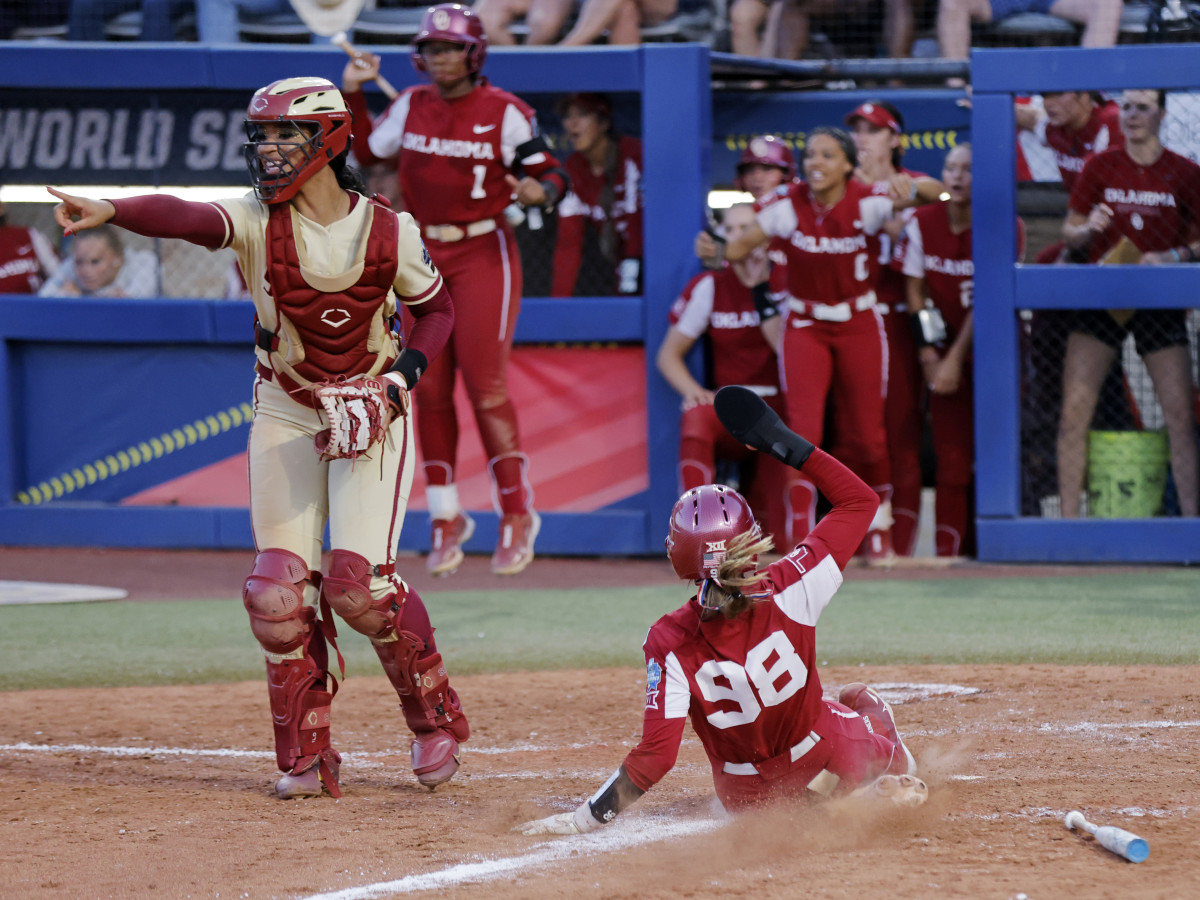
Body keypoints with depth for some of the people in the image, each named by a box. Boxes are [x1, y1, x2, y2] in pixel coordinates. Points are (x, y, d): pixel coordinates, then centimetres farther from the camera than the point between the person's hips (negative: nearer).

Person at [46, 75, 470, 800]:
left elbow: (437, 309, 5)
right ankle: (307, 757, 5)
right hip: (285, 411, 2)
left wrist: (403, 375, -14)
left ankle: (437, 713, 9)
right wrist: (111, 211, -53)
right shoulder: (258, 222, -11)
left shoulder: (389, 231, -11)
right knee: (280, 584, -6)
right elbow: (187, 218, -32)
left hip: (372, 408, -2)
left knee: (359, 580, -15)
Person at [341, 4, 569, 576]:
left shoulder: (505, 112, -8)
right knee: (429, 389, 6)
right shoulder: (410, 106, 7)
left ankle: (517, 512, -2)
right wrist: (352, 96, 10)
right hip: (424, 256, 5)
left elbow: (552, 174, -7)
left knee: (485, 383, -11)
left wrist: (539, 192, -28)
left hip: (484, 254, -5)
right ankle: (446, 517, 15)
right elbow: (367, 150, 20)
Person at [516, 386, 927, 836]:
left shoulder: (669, 643, -34)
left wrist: (583, 818, -27)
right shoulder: (790, 593, -30)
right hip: (831, 762, 1)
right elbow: (859, 500, -19)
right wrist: (786, 445, -18)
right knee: (859, 699, 38)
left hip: (748, 800, -1)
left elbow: (655, 756, -34)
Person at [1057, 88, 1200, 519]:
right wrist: (1088, 230, -14)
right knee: (1074, 410, -8)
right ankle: (1067, 520, -4)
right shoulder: (1099, 168, 3)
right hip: (1101, 301, 1)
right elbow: (1070, 233, 8)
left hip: (1160, 303, -1)